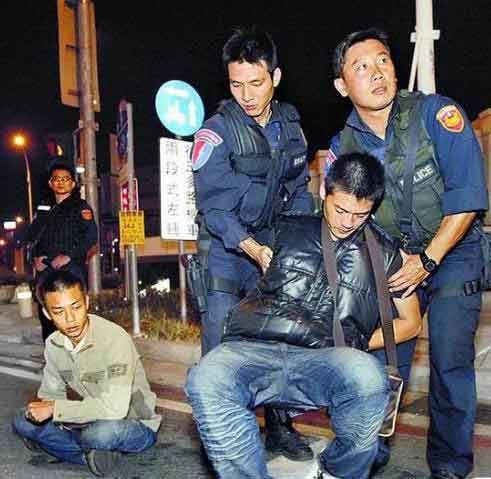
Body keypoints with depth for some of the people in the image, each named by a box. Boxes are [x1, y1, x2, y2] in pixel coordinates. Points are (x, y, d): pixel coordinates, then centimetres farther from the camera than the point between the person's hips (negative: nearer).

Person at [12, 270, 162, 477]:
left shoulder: (114, 338, -27)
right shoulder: (53, 344, -3)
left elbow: (115, 407, -34)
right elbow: (51, 391, 10)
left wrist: (55, 408, -26)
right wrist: (40, 406, -13)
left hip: (135, 426, -6)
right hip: (92, 421, 7)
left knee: (101, 431, -38)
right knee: (23, 421, -5)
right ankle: (93, 455, -9)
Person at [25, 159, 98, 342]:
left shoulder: (80, 206, 4)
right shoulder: (44, 208, 20)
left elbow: (91, 237, -7)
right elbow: (32, 235, 19)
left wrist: (68, 256, -14)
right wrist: (35, 257, 2)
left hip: (72, 267, -5)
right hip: (45, 269, 5)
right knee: (45, 312, 6)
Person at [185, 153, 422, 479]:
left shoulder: (382, 253, 21)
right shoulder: (289, 230, 23)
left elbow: (411, 322, 26)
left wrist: (357, 344, 14)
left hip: (322, 360, 0)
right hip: (255, 349, 0)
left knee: (367, 377, -36)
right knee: (206, 380, -35)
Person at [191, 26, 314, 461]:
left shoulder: (290, 126, 4)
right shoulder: (217, 131, -12)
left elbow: (299, 189, 11)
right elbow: (212, 204, -16)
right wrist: (251, 248, -27)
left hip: (272, 248, 5)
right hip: (225, 250, -4)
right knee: (221, 347, -5)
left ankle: (279, 426, 24)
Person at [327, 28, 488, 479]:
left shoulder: (436, 113, -16)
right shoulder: (343, 146, -4)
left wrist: (427, 261, -19)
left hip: (452, 252, -3)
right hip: (393, 258, 3)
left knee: (450, 361, -7)